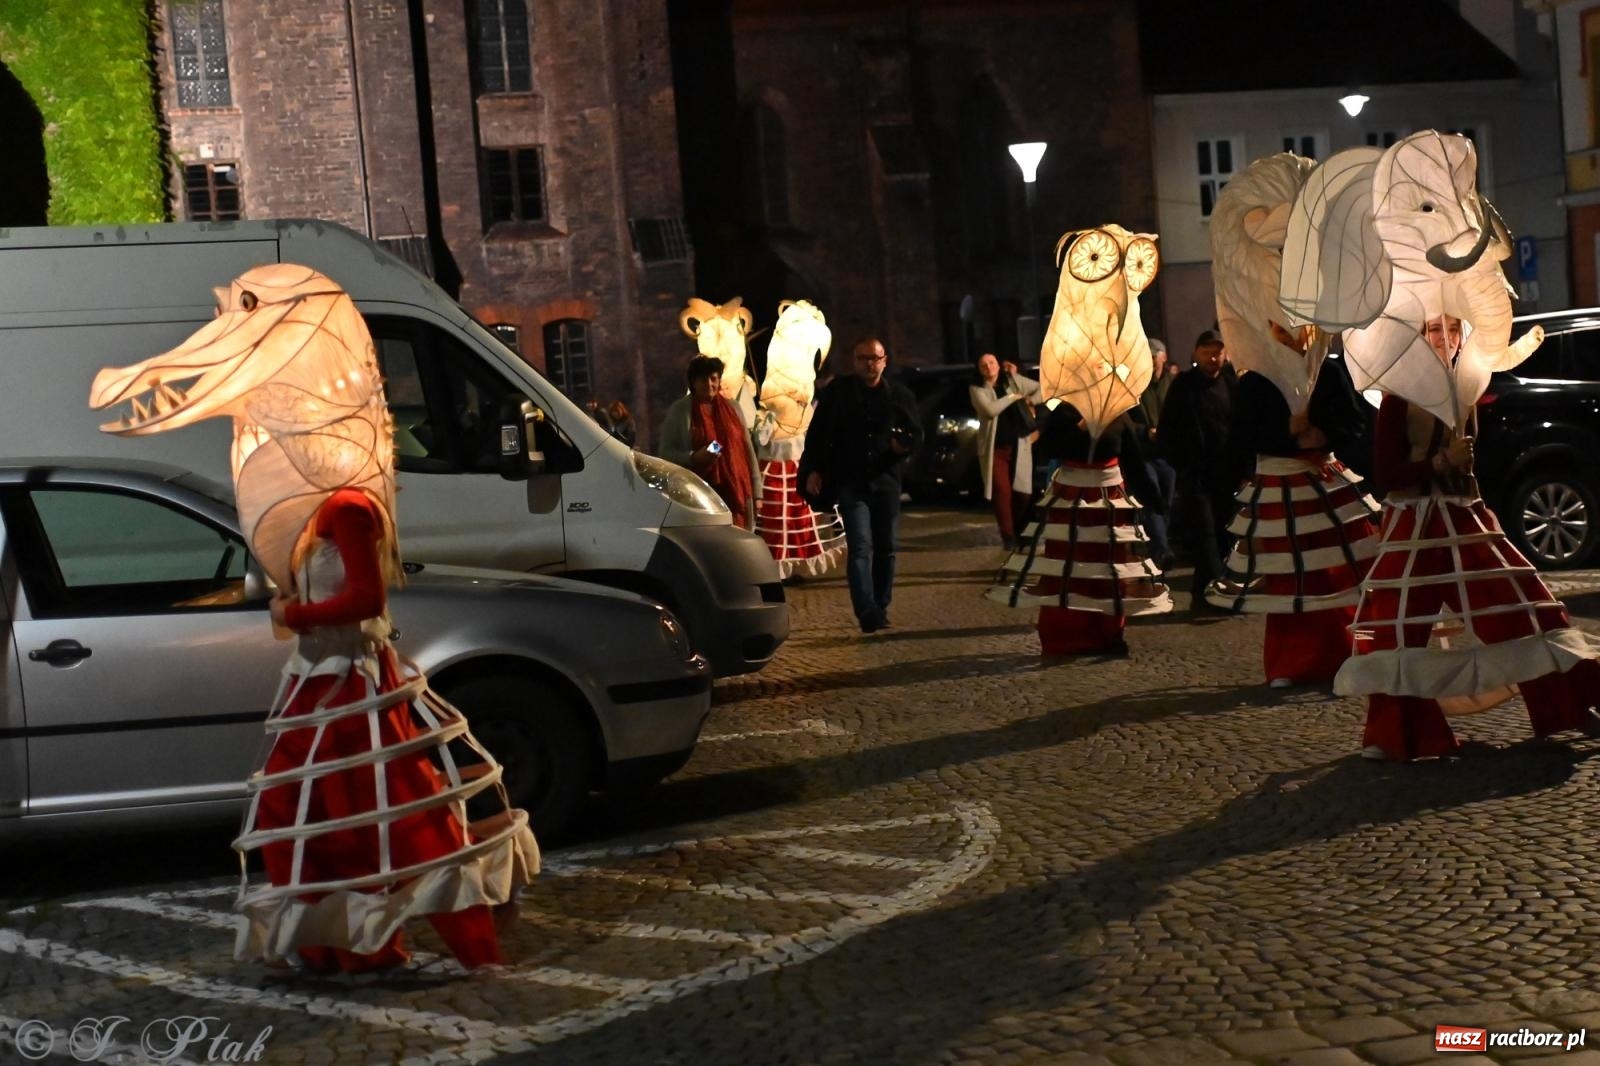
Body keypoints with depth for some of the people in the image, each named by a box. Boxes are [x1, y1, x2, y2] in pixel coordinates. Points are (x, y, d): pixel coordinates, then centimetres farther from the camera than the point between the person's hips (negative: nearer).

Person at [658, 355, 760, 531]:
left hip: (736, 493, 3)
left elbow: (748, 450, 14)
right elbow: (666, 453, 2)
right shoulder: (678, 411, 4)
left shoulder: (732, 408, 14)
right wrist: (693, 457, -17)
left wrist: (756, 490, 9)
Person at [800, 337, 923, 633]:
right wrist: (812, 470, -3)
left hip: (886, 481, 3)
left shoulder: (900, 395, 7)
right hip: (850, 482, -3)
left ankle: (881, 608, 19)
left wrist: (905, 444, -10)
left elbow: (916, 435, 13)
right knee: (860, 546, -14)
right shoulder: (837, 391, 3)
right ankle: (867, 613, -23)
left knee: (886, 548, 8)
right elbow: (818, 433, 4)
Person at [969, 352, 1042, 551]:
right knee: (1002, 492, -7)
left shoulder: (1013, 380, 7)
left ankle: (1021, 532, 17)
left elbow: (1041, 388, 14)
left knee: (1023, 491, 0)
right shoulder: (976, 389, -1)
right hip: (995, 448, -2)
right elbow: (990, 410, -18)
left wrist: (1030, 401, -4)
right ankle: (1008, 536, 2)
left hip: (1018, 445, 2)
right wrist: (1013, 396, -9)